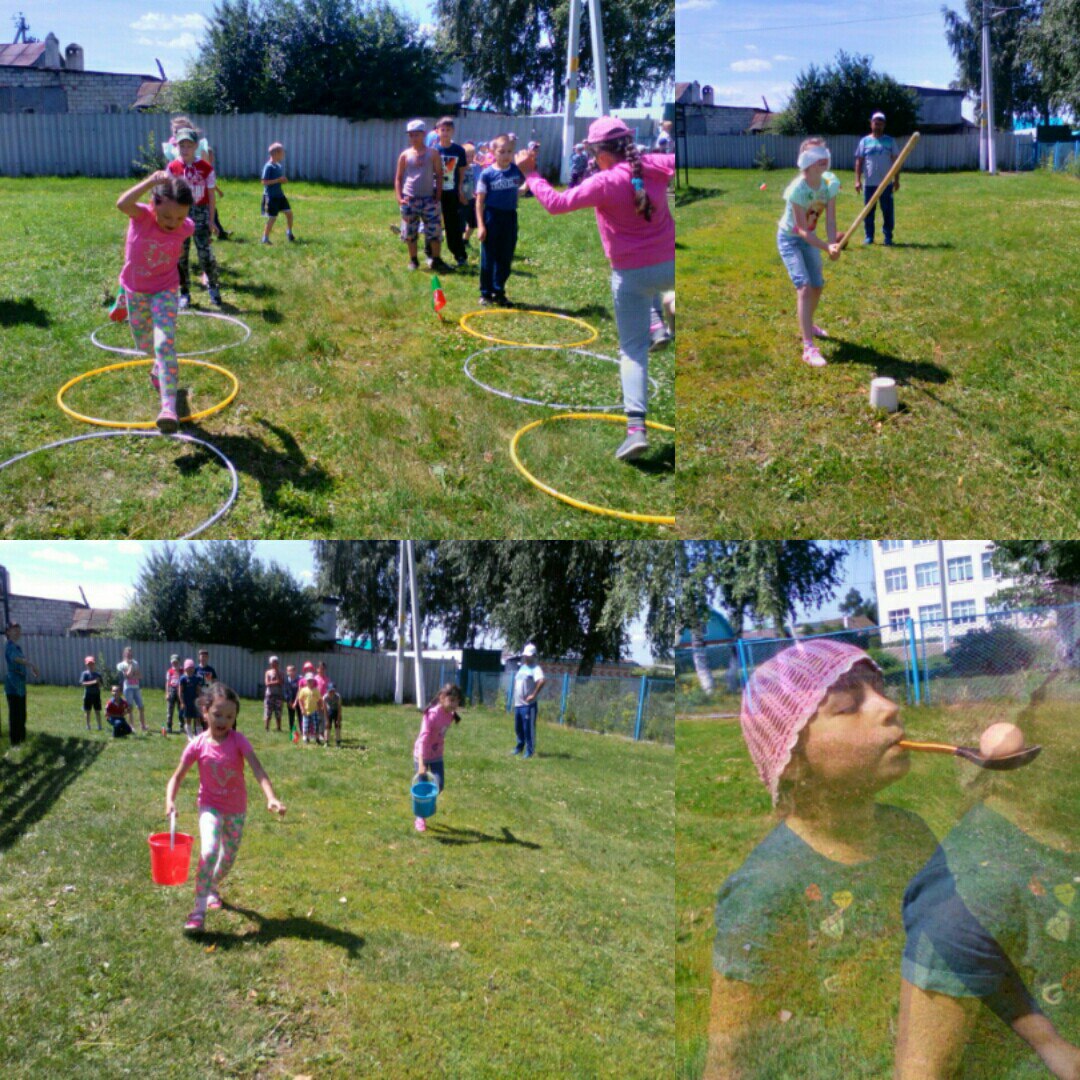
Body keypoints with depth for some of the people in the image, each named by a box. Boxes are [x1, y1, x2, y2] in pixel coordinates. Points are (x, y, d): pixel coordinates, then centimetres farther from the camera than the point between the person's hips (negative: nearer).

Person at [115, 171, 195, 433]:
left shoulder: (186, 228, -19)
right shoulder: (142, 215, -26)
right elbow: (122, 204, -50)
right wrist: (150, 182, -58)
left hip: (165, 290, -1)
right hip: (135, 290, 1)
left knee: (164, 342, -19)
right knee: (144, 343, 19)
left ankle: (169, 406, -27)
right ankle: (161, 367, 55)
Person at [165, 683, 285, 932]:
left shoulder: (238, 740, -15)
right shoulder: (197, 745, -13)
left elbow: (257, 768, -26)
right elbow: (177, 776, -3)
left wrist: (271, 797, -41)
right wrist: (170, 801, -22)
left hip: (236, 809, 2)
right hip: (210, 806, -2)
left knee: (229, 857, 14)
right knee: (209, 851, -24)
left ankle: (213, 887, 46)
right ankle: (200, 909, -18)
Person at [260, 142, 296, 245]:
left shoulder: (279, 166, 9)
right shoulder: (268, 167, -16)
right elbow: (264, 182, -20)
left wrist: (284, 180, -2)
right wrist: (278, 180, -23)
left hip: (280, 195, 8)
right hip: (271, 196, -8)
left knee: (289, 212, 5)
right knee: (272, 218, -3)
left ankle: (289, 233, 22)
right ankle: (265, 238, 9)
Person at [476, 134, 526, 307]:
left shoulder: (516, 170, 0)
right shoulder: (487, 173, -9)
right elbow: (480, 201, -6)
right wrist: (480, 225, -11)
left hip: (510, 217, 3)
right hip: (492, 217, -3)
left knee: (505, 258, 10)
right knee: (488, 258, 5)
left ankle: (499, 292, 22)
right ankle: (485, 293, 16)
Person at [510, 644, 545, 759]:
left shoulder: (535, 668, -12)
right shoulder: (520, 667, 15)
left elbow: (541, 681, -29)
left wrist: (534, 695, -25)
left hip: (528, 704, -9)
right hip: (517, 703, 9)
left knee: (529, 728, -5)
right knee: (518, 727, 19)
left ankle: (529, 751, 2)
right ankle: (520, 746, 33)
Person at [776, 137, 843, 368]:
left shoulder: (830, 183, -14)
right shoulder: (797, 189, -31)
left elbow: (830, 220, -18)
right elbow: (802, 230, -33)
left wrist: (833, 244, -36)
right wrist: (827, 247, -44)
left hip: (810, 238, 7)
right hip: (789, 238, -7)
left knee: (818, 286, 17)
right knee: (805, 287, -21)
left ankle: (807, 325, 47)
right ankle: (808, 348, -26)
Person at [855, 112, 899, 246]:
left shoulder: (889, 141, 8)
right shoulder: (865, 141, 6)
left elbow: (895, 161, 7)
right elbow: (859, 161, 4)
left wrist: (897, 180, -1)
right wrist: (857, 180, -4)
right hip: (869, 184, 0)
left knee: (888, 212, 1)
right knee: (869, 212, 4)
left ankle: (888, 237, 7)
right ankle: (868, 237, 11)